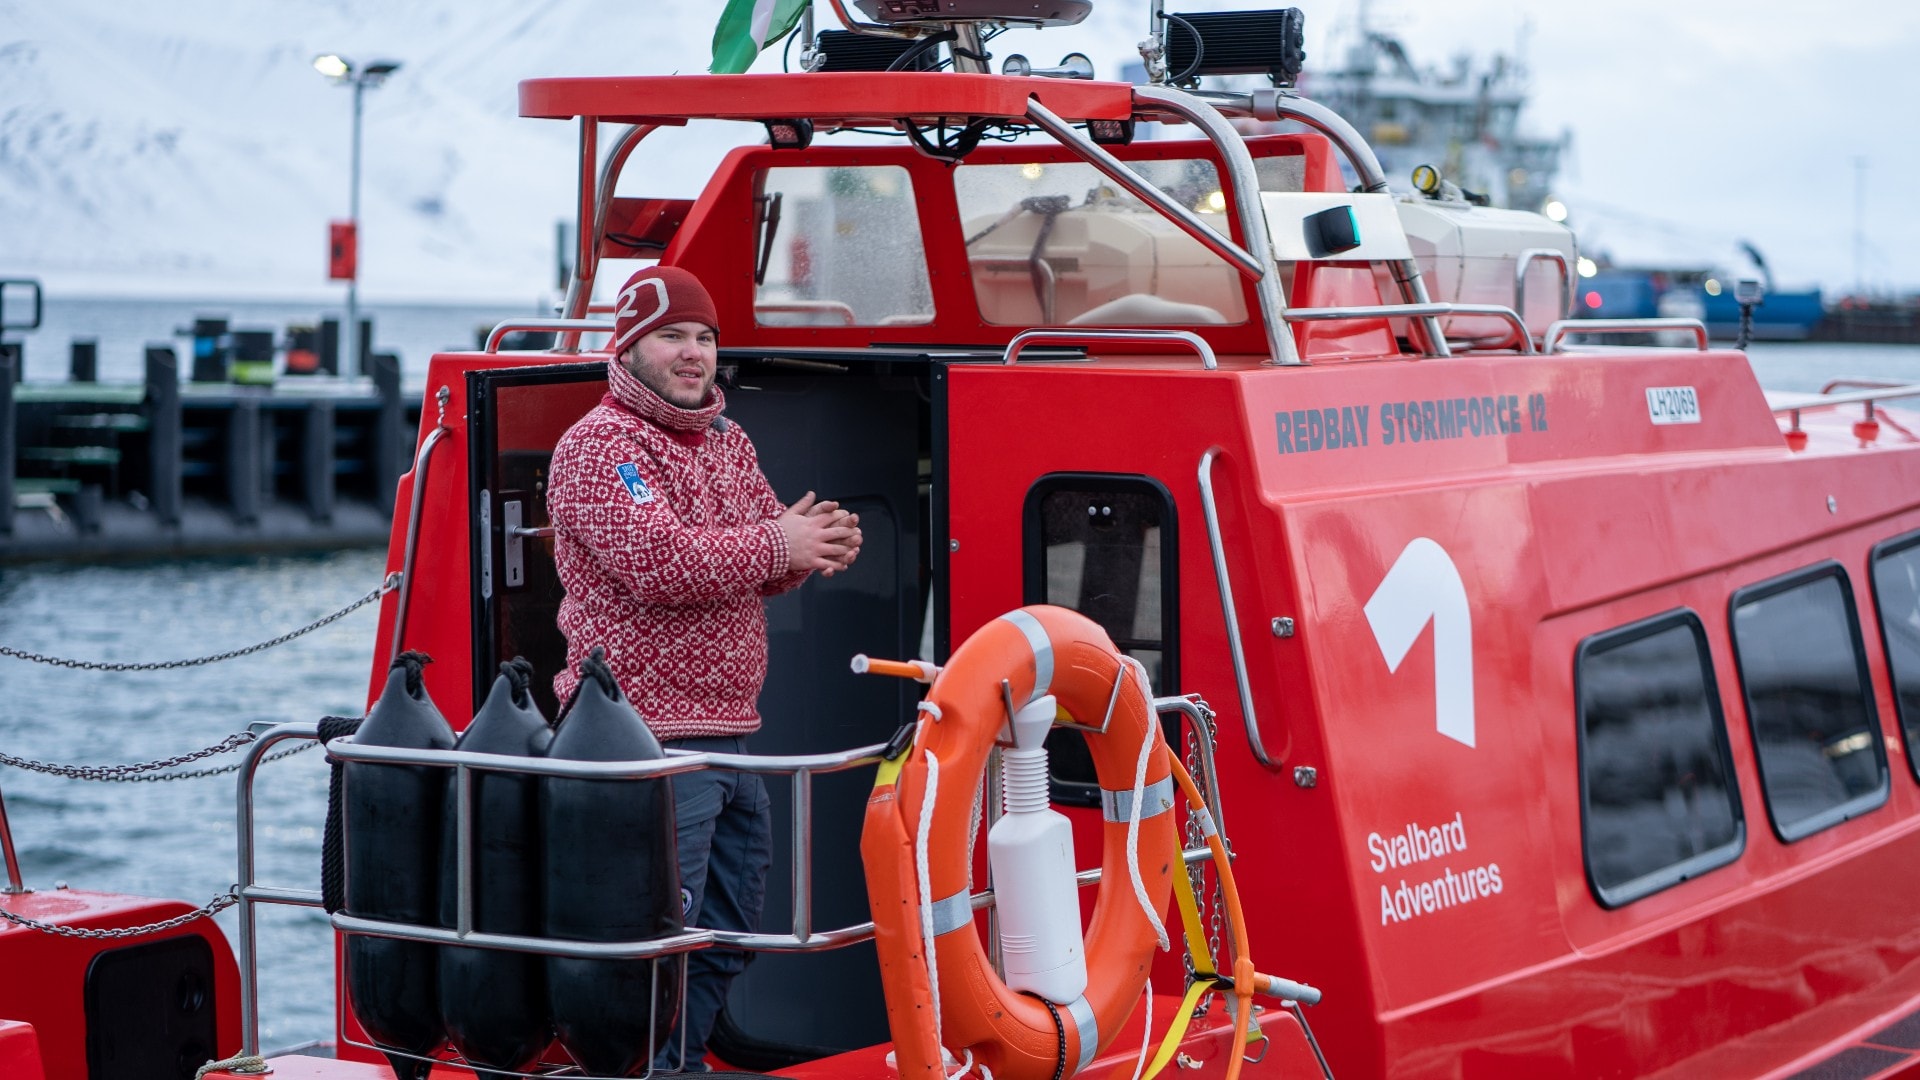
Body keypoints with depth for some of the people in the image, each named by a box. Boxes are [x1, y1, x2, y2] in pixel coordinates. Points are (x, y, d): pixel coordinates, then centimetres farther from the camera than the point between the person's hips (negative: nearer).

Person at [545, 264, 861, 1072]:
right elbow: (657, 560, -23)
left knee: (727, 930, 17)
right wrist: (777, 545, -16)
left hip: (730, 730, 9)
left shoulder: (728, 442, 18)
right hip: (650, 734, -9)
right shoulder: (599, 446, -10)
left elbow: (763, 561, 17)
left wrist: (812, 543, -6)